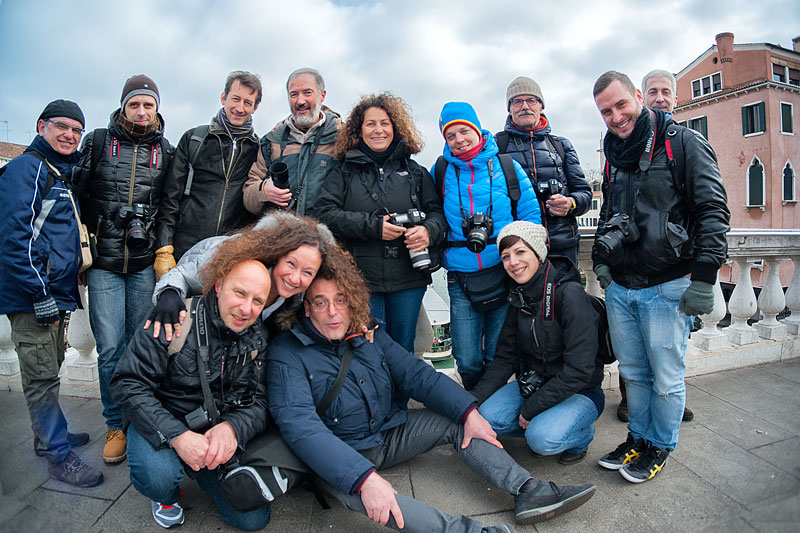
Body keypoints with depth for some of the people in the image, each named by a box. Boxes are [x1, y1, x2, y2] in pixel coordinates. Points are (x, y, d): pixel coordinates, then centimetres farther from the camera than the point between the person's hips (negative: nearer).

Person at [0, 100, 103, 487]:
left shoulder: (63, 174, 18)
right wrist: (40, 294, -20)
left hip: (56, 294, 9)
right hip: (34, 298, -9)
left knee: (49, 371, 19)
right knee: (42, 377, 0)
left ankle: (50, 436, 34)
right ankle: (59, 456, 10)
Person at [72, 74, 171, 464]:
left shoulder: (166, 152, 9)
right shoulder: (98, 142, 8)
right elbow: (77, 195, 9)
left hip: (146, 263, 0)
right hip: (104, 263, 0)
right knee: (110, 348, 2)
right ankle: (117, 425, 18)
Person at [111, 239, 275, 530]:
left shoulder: (259, 338, -7)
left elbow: (261, 400, -6)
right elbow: (128, 385, -19)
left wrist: (232, 427, -29)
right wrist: (177, 435, -30)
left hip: (220, 434, 3)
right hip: (162, 426, -3)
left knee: (253, 519, -5)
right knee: (158, 478, -35)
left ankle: (200, 472, 24)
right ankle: (166, 496, 5)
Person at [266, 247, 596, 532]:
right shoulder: (287, 354, -17)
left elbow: (417, 375, 0)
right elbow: (300, 426, -28)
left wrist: (468, 412, -13)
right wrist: (365, 478, -39)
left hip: (389, 433, 6)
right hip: (338, 455, -5)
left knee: (455, 421, -6)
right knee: (349, 486, -38)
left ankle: (528, 491, -10)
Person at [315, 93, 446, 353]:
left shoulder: (414, 172, 13)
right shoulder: (344, 171, 7)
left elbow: (437, 211, 11)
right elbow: (326, 213, -5)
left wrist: (428, 231, -13)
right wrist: (374, 226, -14)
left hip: (408, 280, 2)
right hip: (361, 279, -1)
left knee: (403, 348, 12)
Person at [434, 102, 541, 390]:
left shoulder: (506, 166, 3)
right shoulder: (441, 172, 7)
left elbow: (531, 215, 3)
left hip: (504, 272, -1)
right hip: (460, 279, 1)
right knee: (468, 362, 5)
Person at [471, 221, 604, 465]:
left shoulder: (570, 294, -21)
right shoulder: (519, 296, 0)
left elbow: (578, 370, -23)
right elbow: (505, 358, 2)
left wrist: (530, 409, -18)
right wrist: (473, 398, -11)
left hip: (580, 391, -5)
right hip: (533, 385, 5)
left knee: (543, 439, -29)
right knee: (485, 417, -17)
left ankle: (582, 435, 4)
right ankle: (540, 424, 9)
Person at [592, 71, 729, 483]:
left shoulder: (684, 144, -5)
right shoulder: (614, 158, 14)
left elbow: (713, 212, -10)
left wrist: (703, 279, -16)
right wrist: (601, 259, 12)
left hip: (667, 287, -5)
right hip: (619, 287, 6)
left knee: (666, 377, 6)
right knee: (633, 372, 15)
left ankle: (660, 447, 26)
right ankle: (638, 438, 32)